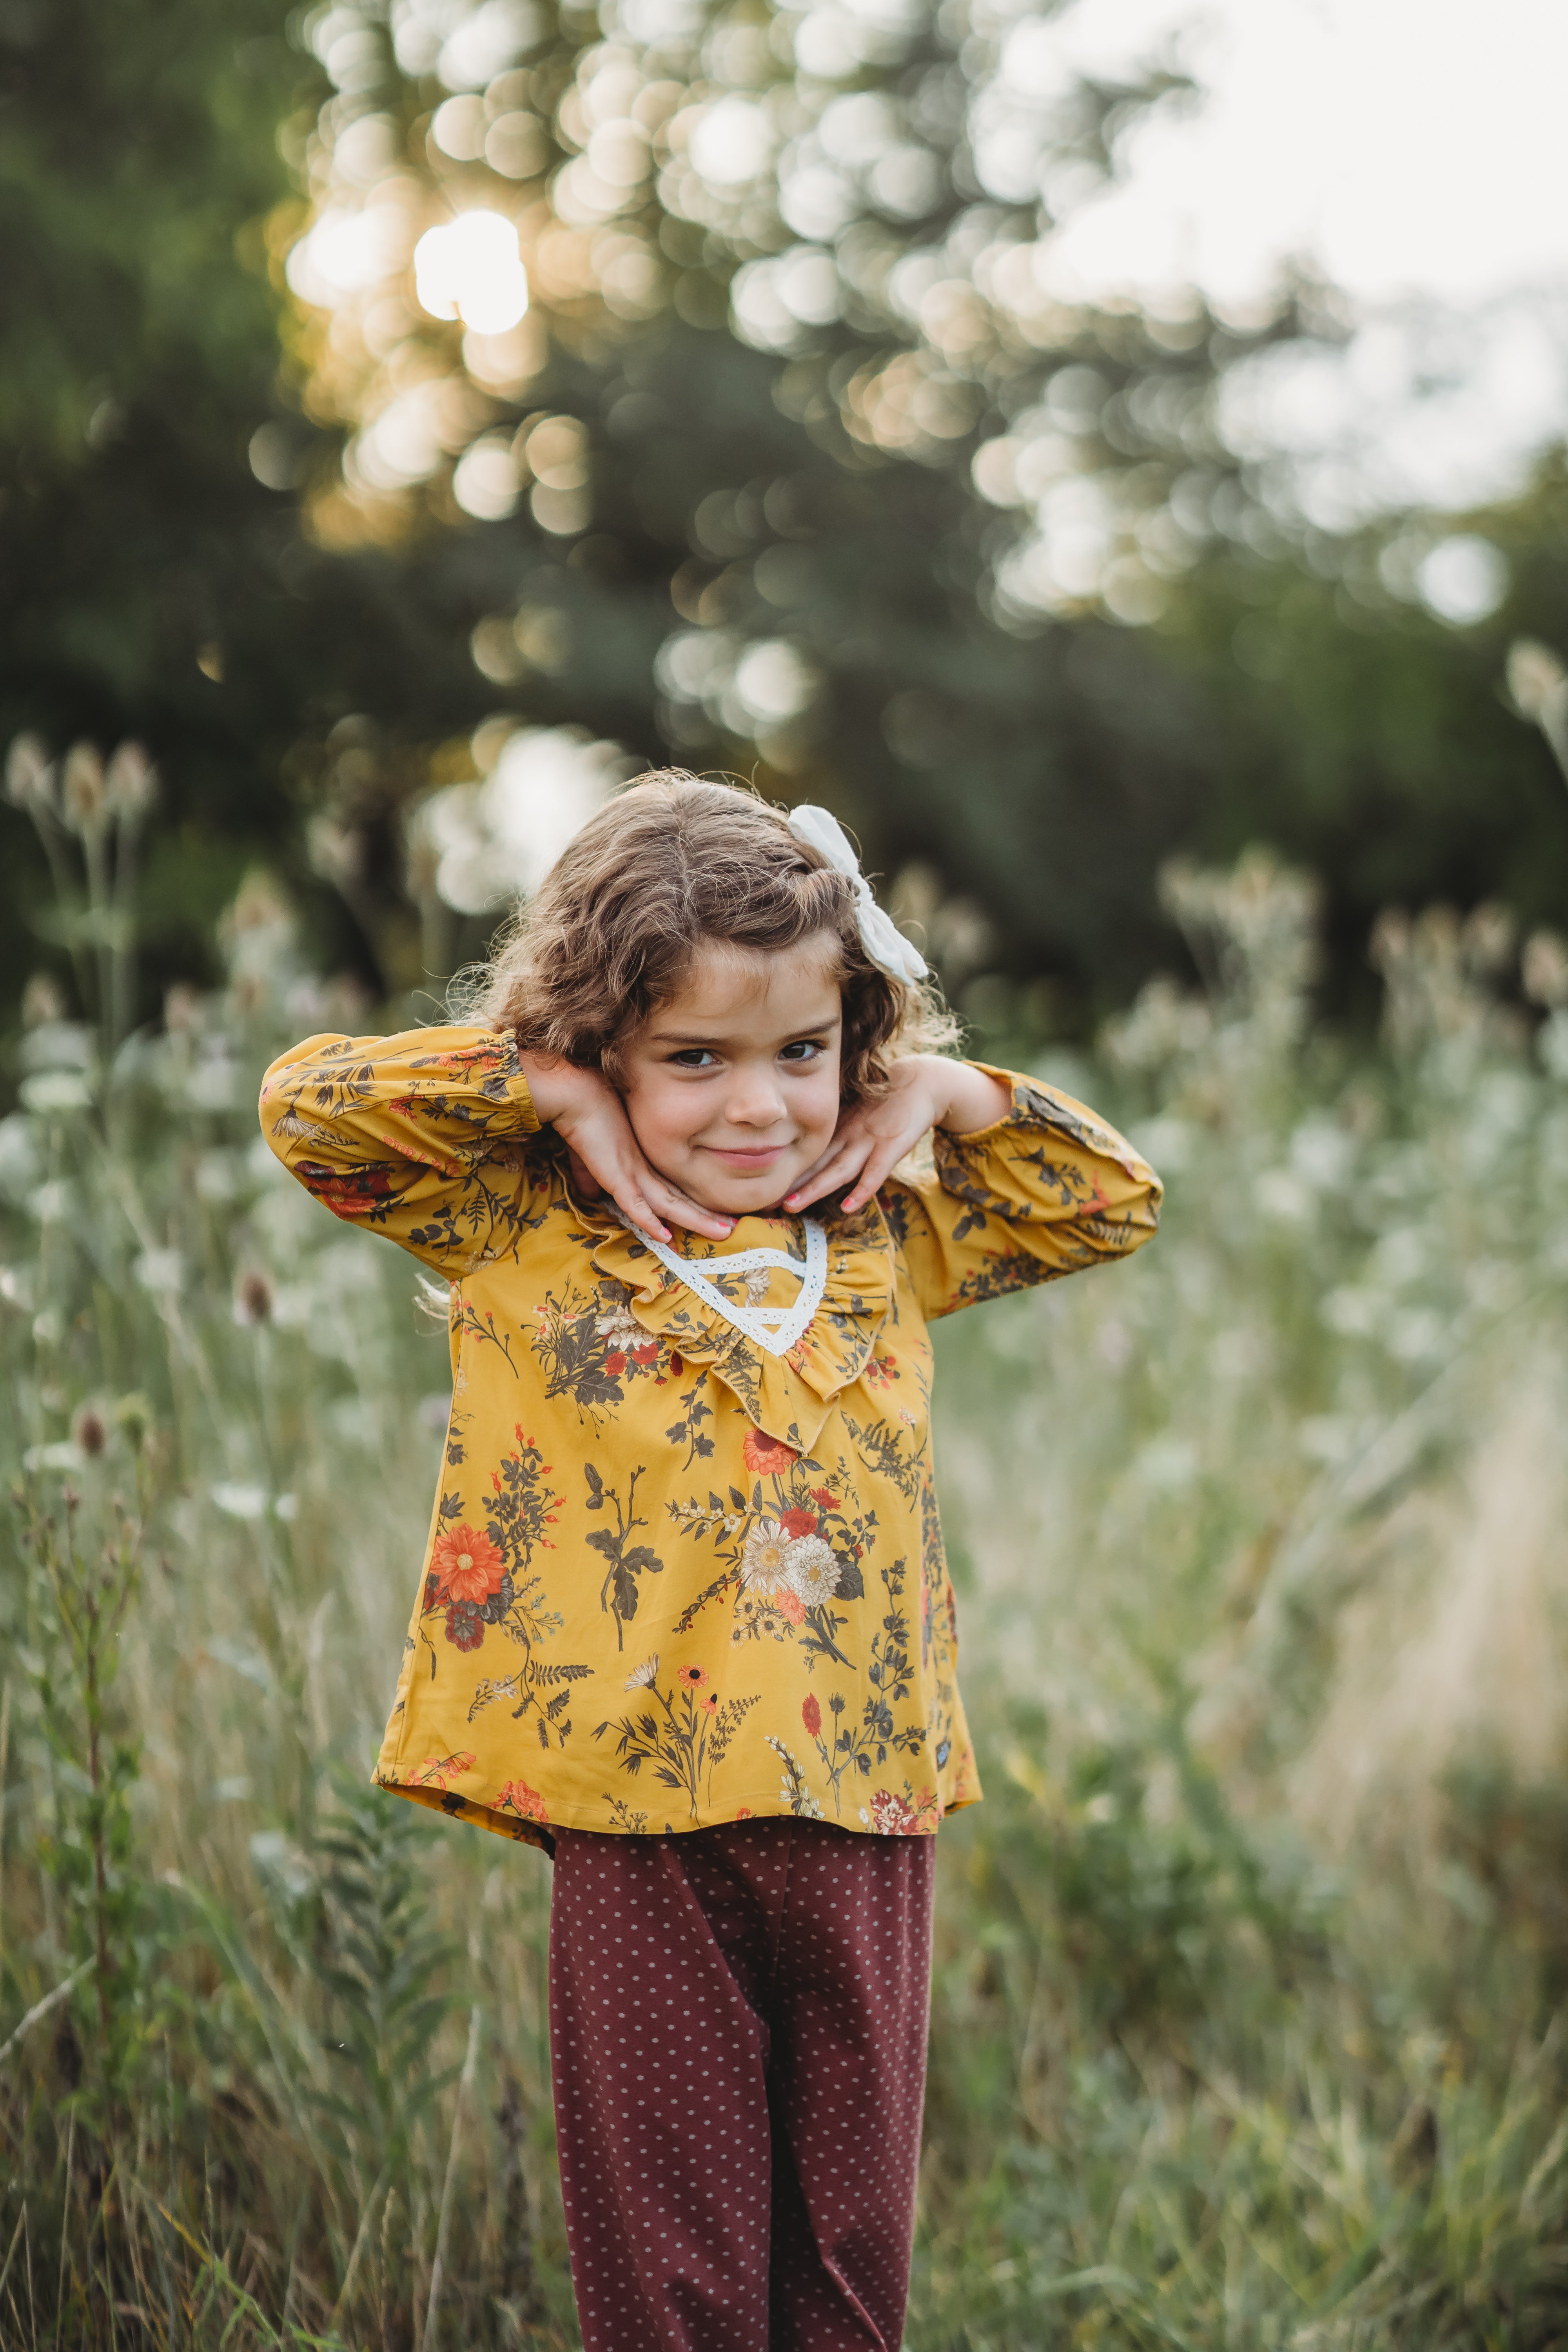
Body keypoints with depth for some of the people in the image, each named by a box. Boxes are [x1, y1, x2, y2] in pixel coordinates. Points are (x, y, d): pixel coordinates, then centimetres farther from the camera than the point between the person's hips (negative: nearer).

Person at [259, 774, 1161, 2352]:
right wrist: (551, 1094, -8)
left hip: (865, 1813, 4)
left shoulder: (884, 1238, 10)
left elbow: (1117, 1202, 19)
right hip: (644, 1834, -3)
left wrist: (942, 1092, 6)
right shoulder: (525, 1232, 0)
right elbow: (308, 1101, -7)